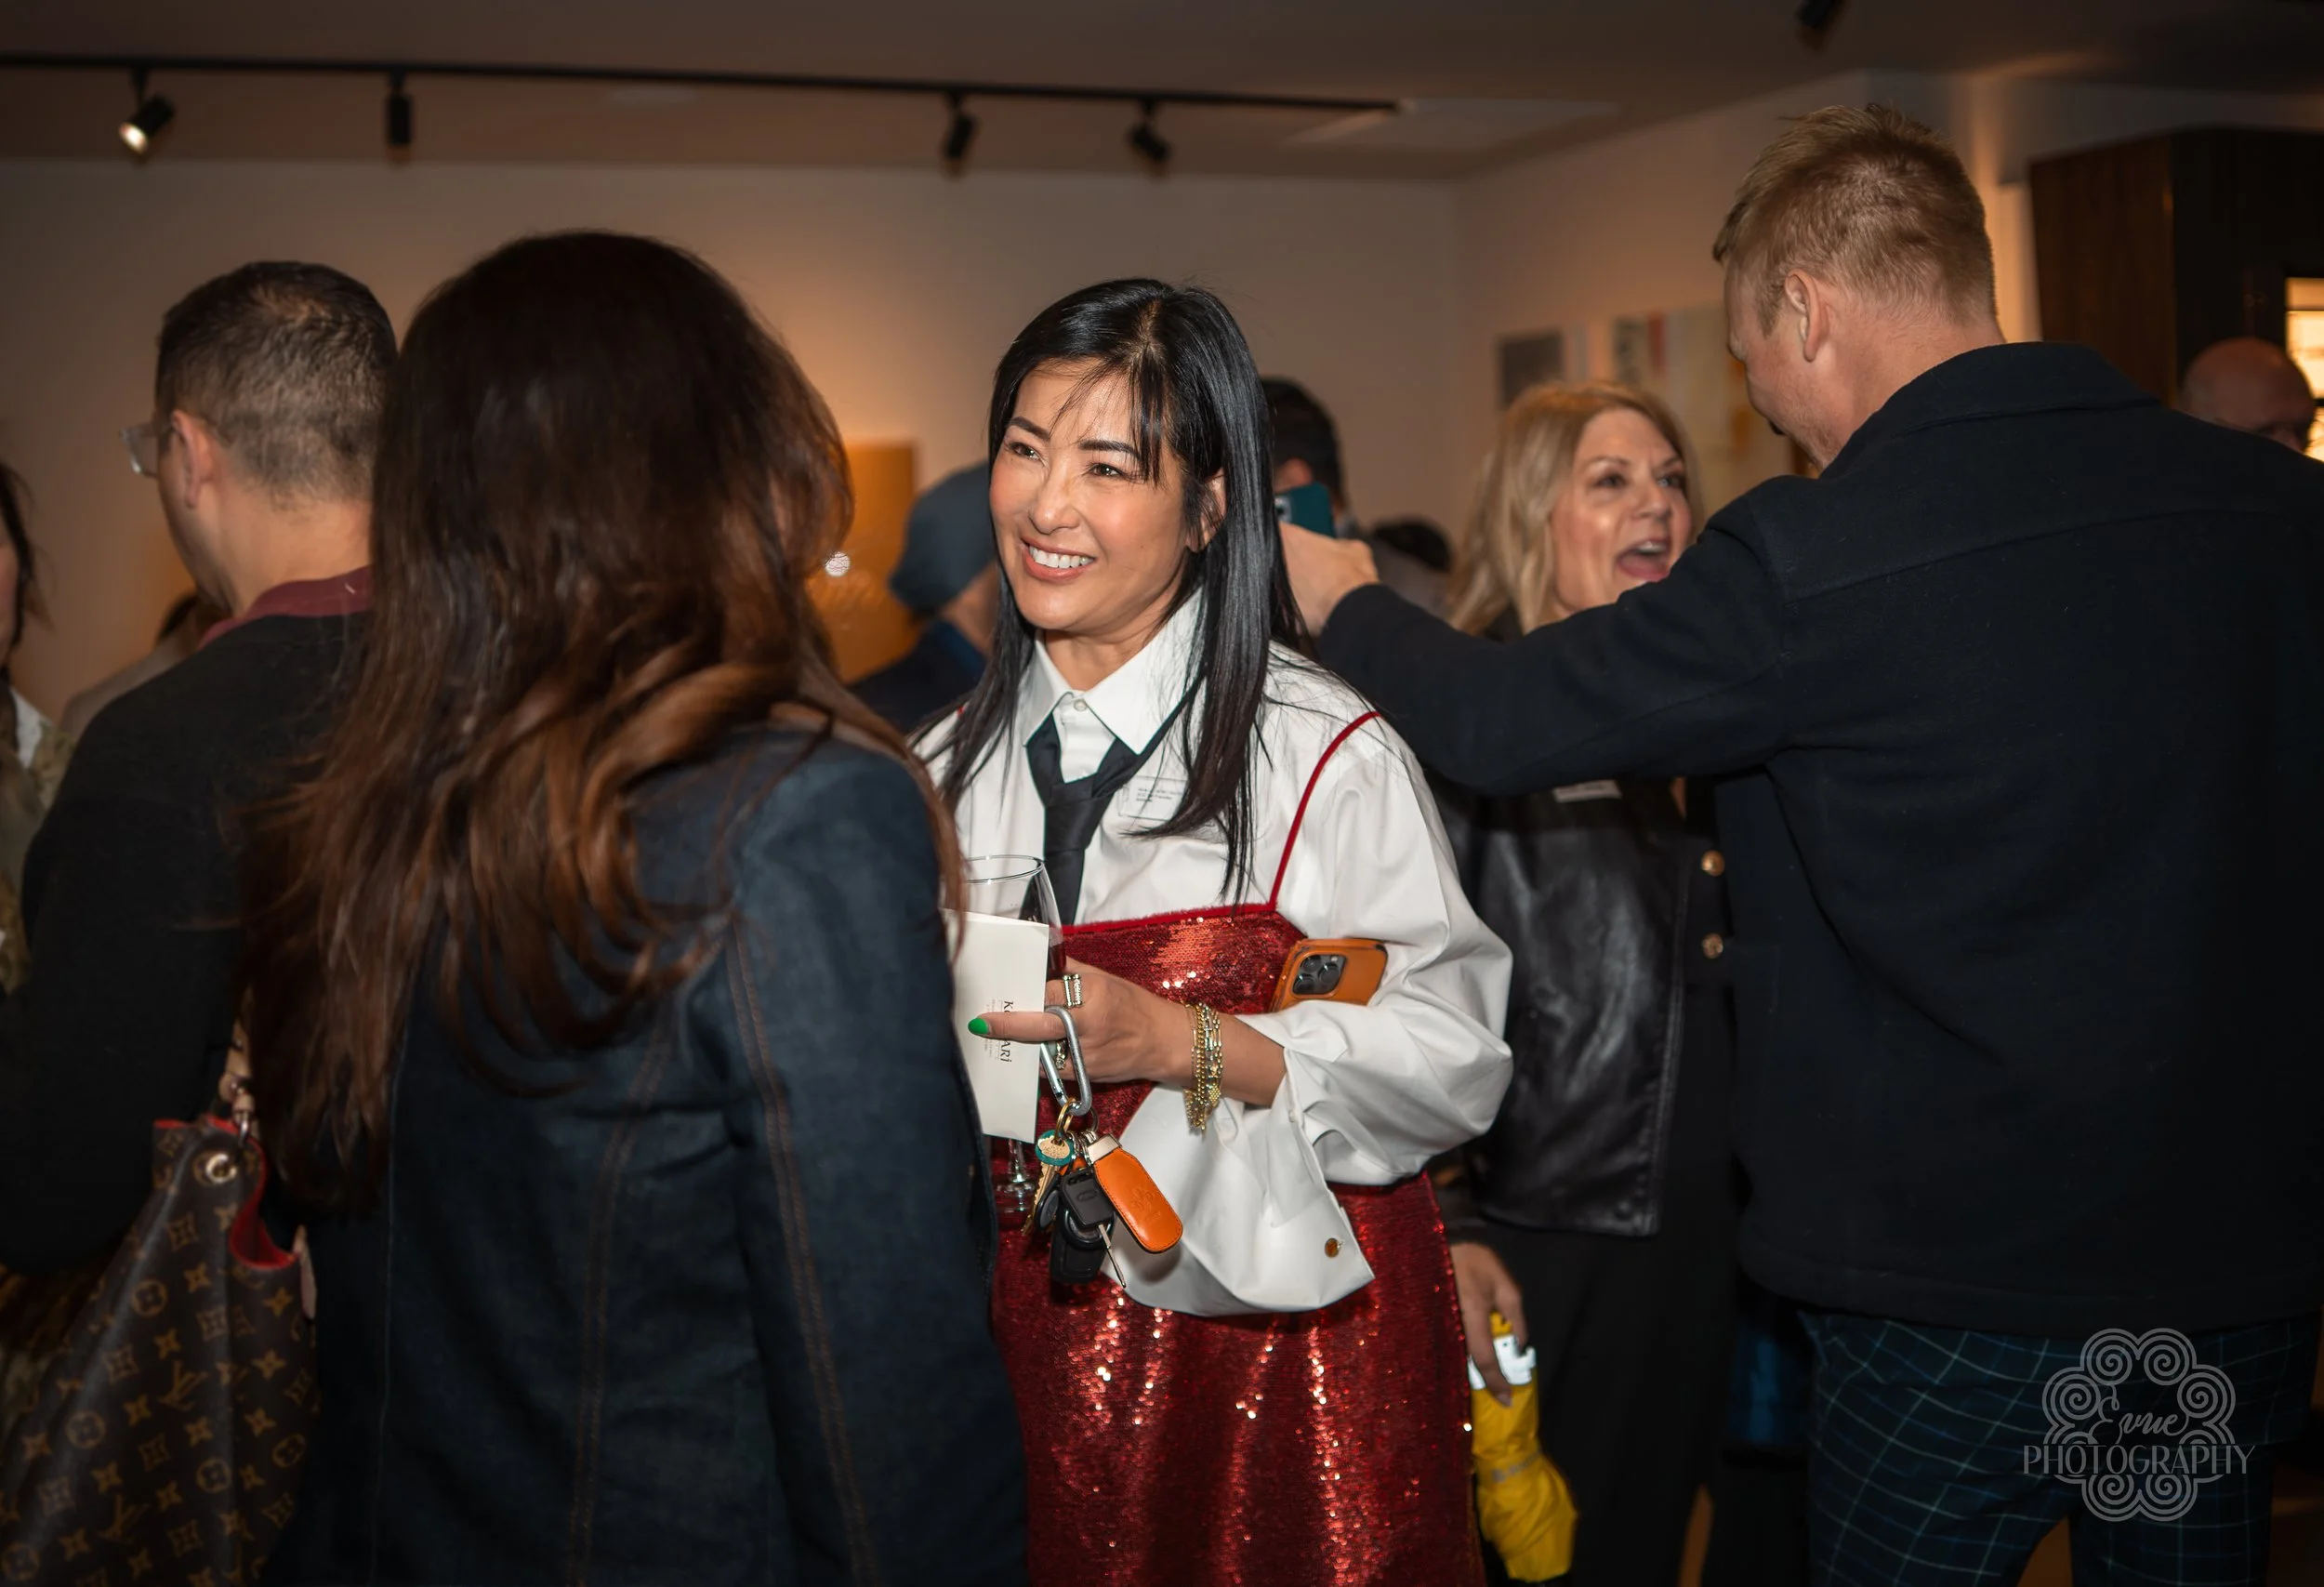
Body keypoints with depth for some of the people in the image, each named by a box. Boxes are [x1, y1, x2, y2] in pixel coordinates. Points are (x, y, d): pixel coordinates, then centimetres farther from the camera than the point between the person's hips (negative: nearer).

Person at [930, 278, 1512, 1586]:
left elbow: (1457, 1050, -18)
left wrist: (1188, 1046, -26)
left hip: (1285, 1334, -4)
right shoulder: (952, 766, 5)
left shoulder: (1325, 752, -12)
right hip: (1036, 1340, 4)